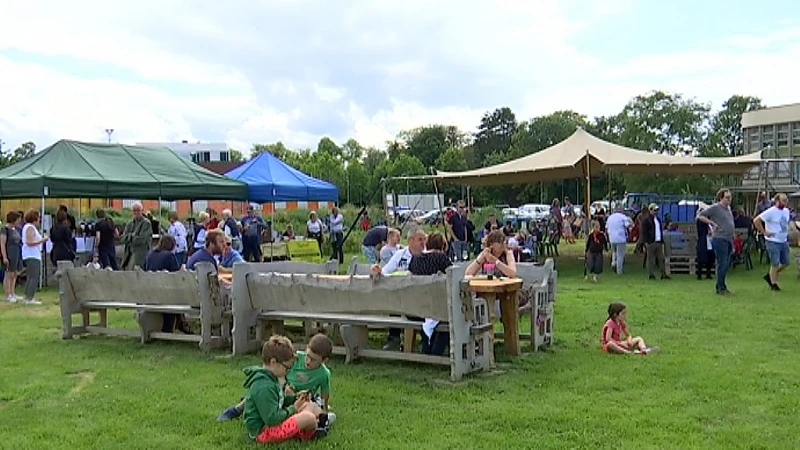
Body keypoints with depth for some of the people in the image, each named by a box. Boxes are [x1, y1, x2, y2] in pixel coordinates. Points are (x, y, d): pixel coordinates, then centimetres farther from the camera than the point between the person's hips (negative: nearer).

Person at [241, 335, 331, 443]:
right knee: (309, 418, -22)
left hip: (272, 422, 12)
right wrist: (293, 409, -14)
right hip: (263, 432, -12)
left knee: (310, 405, 17)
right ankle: (313, 432, 9)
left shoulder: (268, 378, 8)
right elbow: (271, 419, -28)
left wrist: (295, 398, 6)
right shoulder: (264, 387, -27)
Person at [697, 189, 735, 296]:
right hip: (720, 239, -8)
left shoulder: (728, 208, 17)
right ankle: (721, 288, -2)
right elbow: (700, 216, -12)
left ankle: (720, 286, 19)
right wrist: (713, 223, -16)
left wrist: (732, 239, 20)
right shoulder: (715, 208, -8)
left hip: (728, 239, 8)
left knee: (726, 264, 11)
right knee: (722, 264, -8)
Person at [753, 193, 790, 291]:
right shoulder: (770, 212, -16)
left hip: (784, 241, 8)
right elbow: (756, 221, -21)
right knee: (775, 264, -3)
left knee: (786, 263, 11)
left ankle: (769, 276, 27)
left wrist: (786, 231, 14)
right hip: (773, 242, -8)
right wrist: (764, 232, -18)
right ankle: (773, 284, 9)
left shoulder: (786, 211, 9)